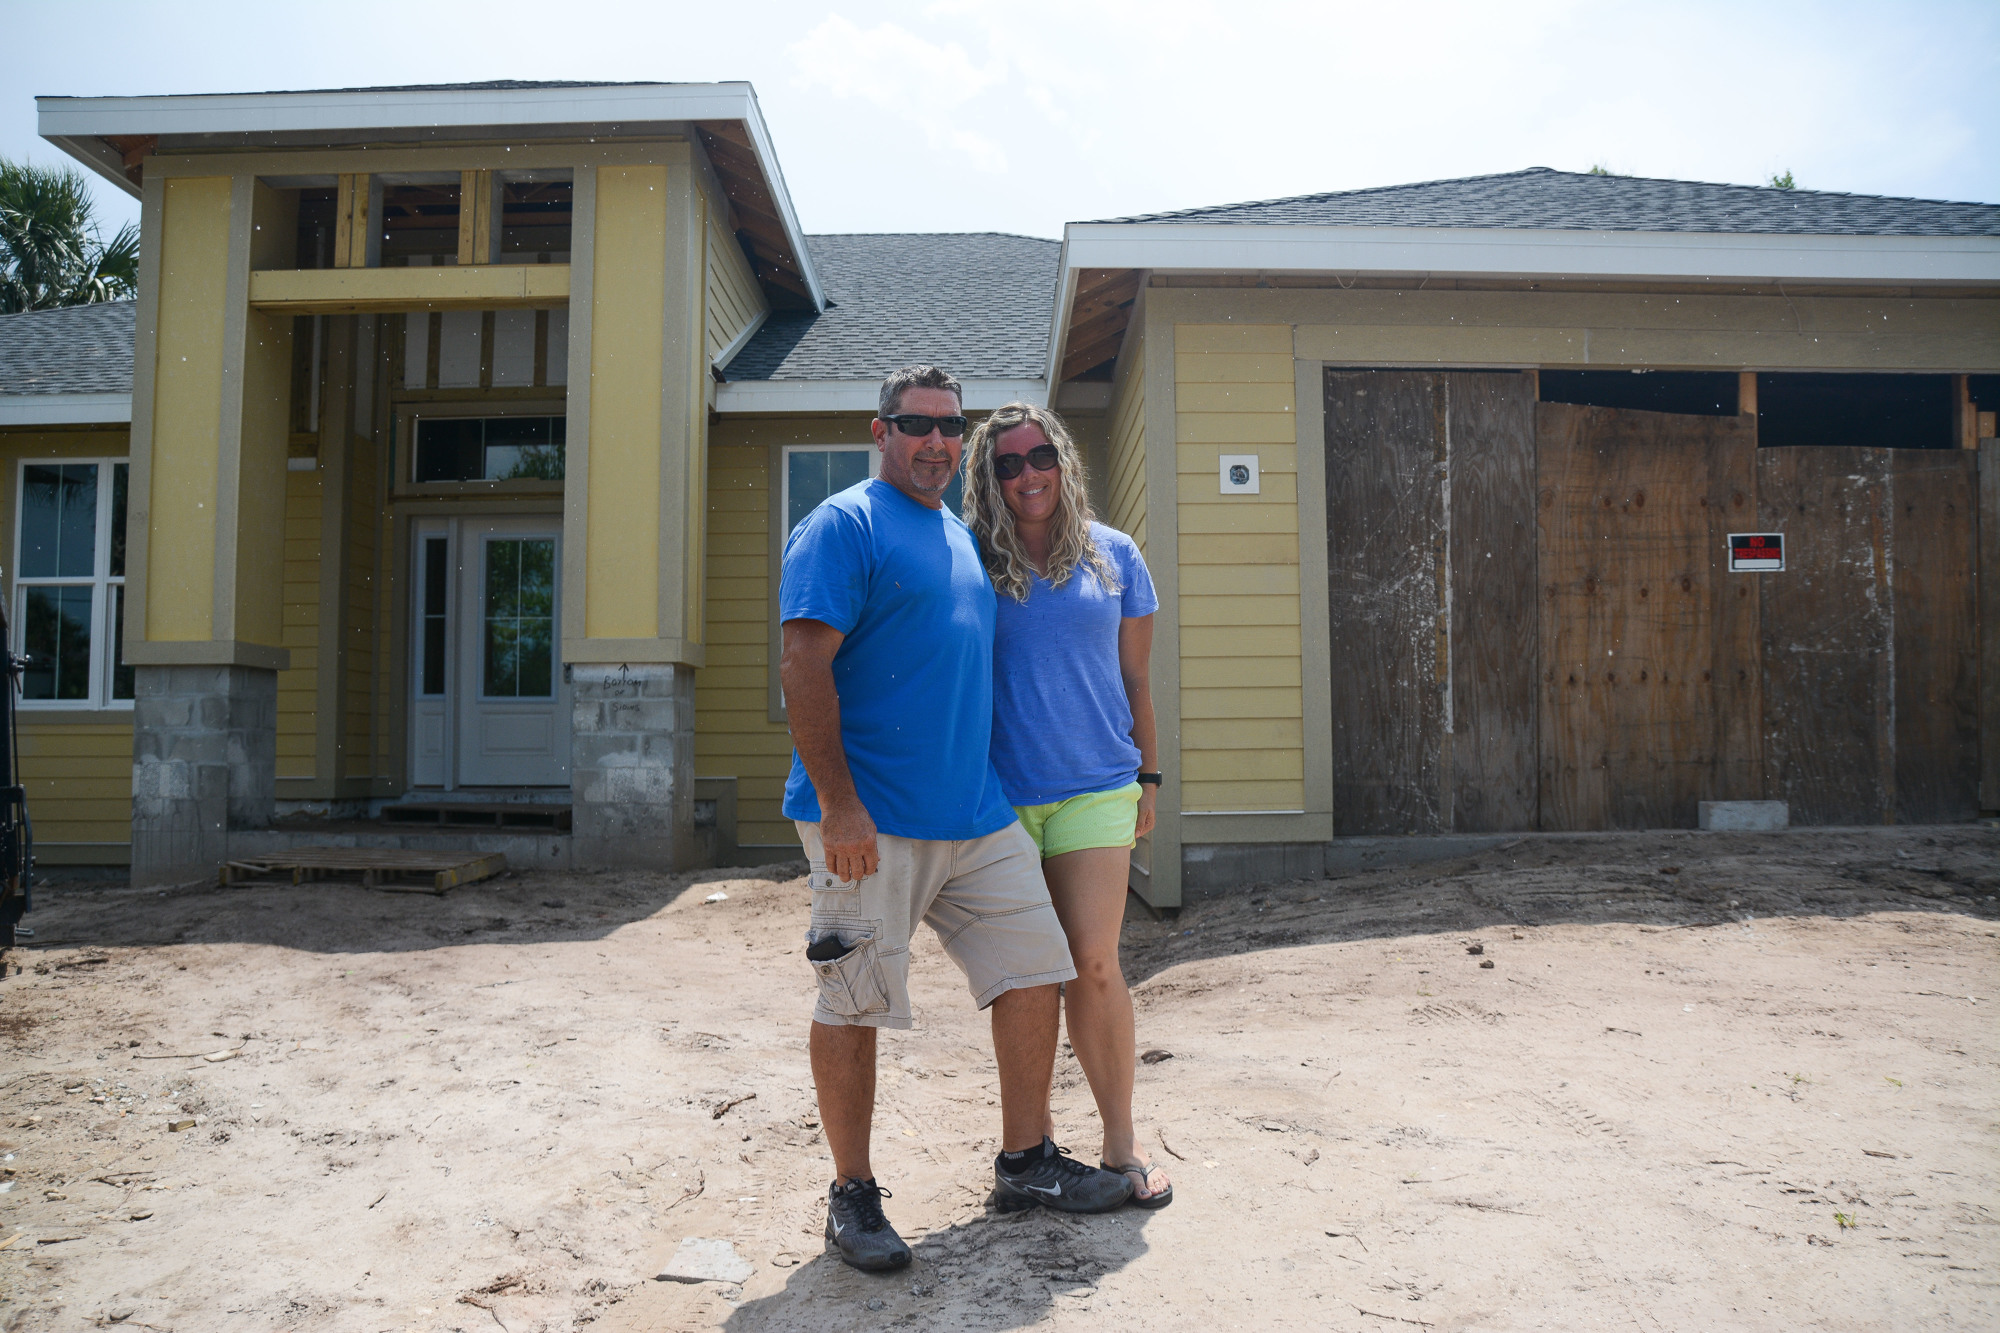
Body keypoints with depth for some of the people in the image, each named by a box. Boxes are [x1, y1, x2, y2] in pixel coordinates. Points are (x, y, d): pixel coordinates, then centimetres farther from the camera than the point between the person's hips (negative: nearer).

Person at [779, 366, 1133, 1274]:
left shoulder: (963, 539, 18)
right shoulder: (843, 527, -7)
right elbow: (804, 670, -15)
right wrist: (838, 805, -22)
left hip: (977, 816, 8)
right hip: (871, 823, -8)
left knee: (1034, 969, 9)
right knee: (852, 1007, 2)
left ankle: (1024, 1163, 25)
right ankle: (852, 1195, 19)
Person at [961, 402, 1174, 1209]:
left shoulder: (1112, 555, 6)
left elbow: (1134, 677, 12)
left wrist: (1148, 777, 13)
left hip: (1095, 786, 0)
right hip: (1000, 793, 0)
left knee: (1094, 965, -5)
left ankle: (1121, 1142, 11)